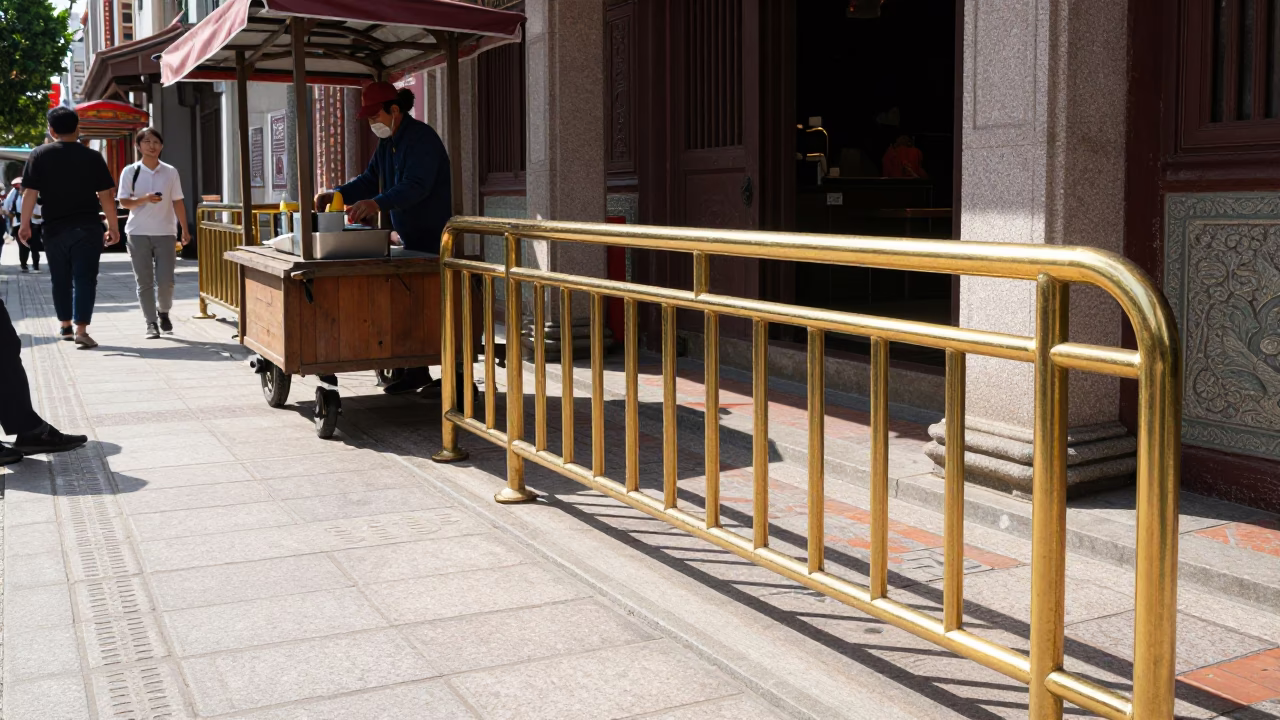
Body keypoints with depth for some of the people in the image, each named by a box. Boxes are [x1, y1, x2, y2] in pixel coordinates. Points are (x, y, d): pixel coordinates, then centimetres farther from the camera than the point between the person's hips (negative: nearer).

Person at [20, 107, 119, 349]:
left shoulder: (39, 155, 1)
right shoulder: (92, 157, -1)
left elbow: (30, 193, -3)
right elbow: (106, 196, -2)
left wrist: (25, 224, 3)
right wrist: (113, 227, 5)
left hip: (54, 229, 2)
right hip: (87, 229, -2)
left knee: (60, 279, 15)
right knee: (84, 279, -2)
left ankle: (66, 326, 26)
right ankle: (81, 329, -12)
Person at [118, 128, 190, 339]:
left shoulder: (170, 172, 5)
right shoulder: (130, 172, 1)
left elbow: (177, 202, 8)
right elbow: (124, 202, -3)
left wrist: (185, 230, 5)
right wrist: (145, 199, -21)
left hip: (165, 233, 1)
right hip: (138, 233, -1)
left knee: (166, 280, -3)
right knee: (144, 282, 2)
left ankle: (163, 313, 24)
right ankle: (151, 323, 10)